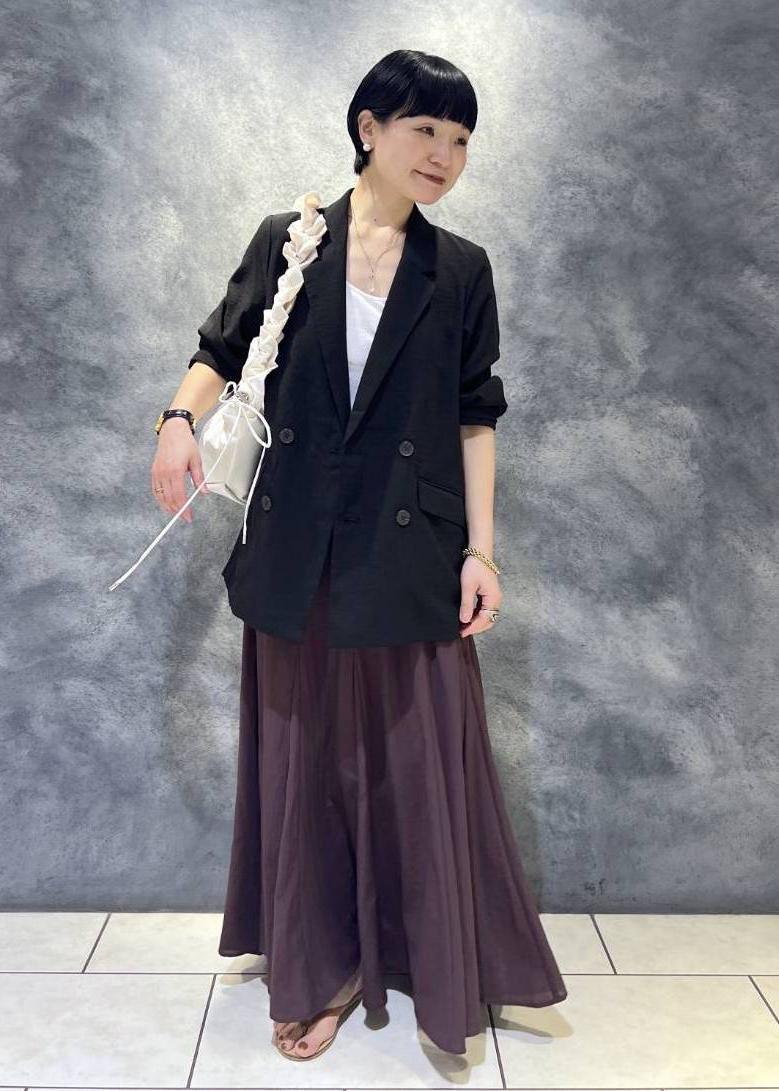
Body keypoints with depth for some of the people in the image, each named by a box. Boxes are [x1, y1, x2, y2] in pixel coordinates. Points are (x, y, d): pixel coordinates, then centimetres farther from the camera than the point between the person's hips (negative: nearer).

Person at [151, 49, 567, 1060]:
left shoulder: (461, 270, 4)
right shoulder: (286, 243, 4)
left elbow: (475, 417, 3)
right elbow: (221, 352, 7)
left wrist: (480, 549, -3)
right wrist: (181, 418, -15)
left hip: (411, 558, -1)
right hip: (297, 555, 1)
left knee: (422, 764, 5)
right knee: (305, 762, 10)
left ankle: (443, 972, 28)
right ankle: (321, 972, 30)